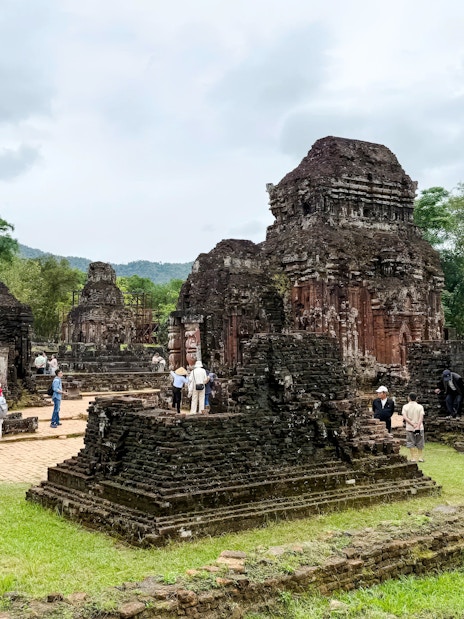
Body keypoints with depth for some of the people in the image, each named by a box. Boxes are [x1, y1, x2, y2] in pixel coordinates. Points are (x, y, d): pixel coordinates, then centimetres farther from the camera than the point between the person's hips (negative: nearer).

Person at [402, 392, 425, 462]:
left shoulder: (405, 406, -1)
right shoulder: (420, 406, -1)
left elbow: (405, 417, -12)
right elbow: (421, 417, -12)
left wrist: (412, 424, -15)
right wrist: (417, 426, -18)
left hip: (409, 428, -1)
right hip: (419, 428, 1)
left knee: (411, 443, 6)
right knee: (420, 443, 12)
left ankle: (413, 458, 3)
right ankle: (420, 457, 15)